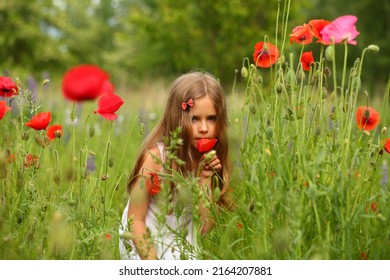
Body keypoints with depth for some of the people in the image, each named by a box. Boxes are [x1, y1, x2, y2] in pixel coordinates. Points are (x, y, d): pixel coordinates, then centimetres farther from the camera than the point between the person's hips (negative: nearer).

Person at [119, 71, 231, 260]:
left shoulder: (211, 161, -5)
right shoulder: (155, 156, -19)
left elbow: (205, 228, -7)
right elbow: (135, 220, -16)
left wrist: (205, 180, -17)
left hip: (183, 249, 4)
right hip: (144, 246, -4)